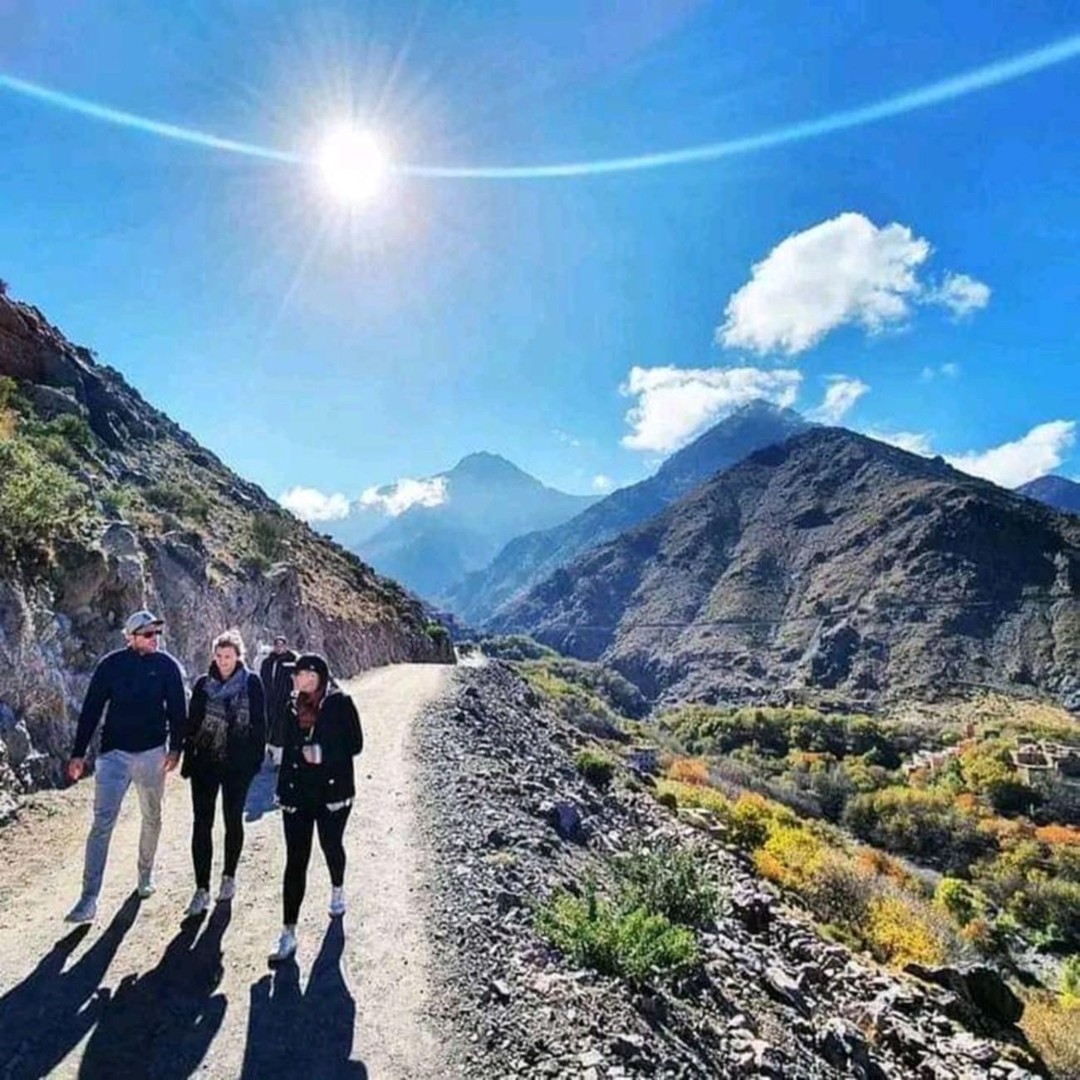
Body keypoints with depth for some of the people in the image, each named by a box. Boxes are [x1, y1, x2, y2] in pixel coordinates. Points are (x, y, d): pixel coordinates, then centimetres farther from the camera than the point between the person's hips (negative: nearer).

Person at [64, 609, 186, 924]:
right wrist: (78, 753, -1)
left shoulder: (167, 666, -3)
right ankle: (89, 899, 0)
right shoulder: (111, 664, -4)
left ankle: (146, 874, 34)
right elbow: (91, 710, 0)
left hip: (152, 752, 1)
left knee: (151, 818, 14)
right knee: (102, 823, -5)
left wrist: (175, 747, -8)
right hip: (114, 753, -1)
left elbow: (177, 709, -1)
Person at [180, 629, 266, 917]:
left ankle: (229, 877, 30)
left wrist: (256, 758, -6)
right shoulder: (203, 684, 2)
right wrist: (188, 758, 1)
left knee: (233, 821, 11)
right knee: (201, 824, 0)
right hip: (205, 763, 2)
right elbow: (192, 723, 6)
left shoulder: (251, 683, -4)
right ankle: (202, 889, 8)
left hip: (238, 764, -1)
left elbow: (259, 723, -2)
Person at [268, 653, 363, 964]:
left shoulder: (340, 704, -9)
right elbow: (288, 748, 12)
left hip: (332, 791, -3)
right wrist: (283, 789, 13)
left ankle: (337, 890, 47)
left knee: (331, 845, 17)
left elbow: (355, 744, -9)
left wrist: (323, 753, -22)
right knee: (295, 860, 0)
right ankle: (289, 932, 5)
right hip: (298, 793, 3)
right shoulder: (293, 707, 5)